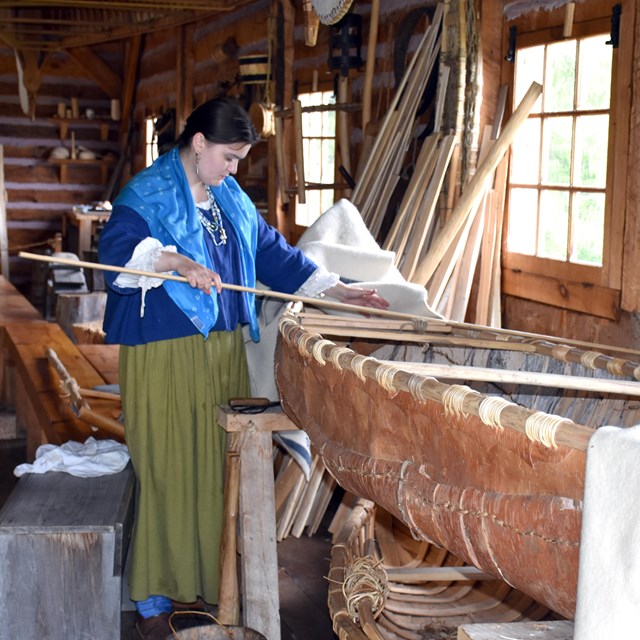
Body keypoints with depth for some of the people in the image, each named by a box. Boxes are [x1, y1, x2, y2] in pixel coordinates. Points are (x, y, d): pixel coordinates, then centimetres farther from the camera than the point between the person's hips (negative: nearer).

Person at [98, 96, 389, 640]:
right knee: (166, 472, -3)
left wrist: (337, 290, 14)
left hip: (224, 350, 7)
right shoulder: (146, 193, -6)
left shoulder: (232, 198, 16)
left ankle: (209, 579, 23)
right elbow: (116, 248, -21)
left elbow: (274, 252, 19)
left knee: (220, 467, 9)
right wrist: (178, 261, -33)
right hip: (164, 354, -7)